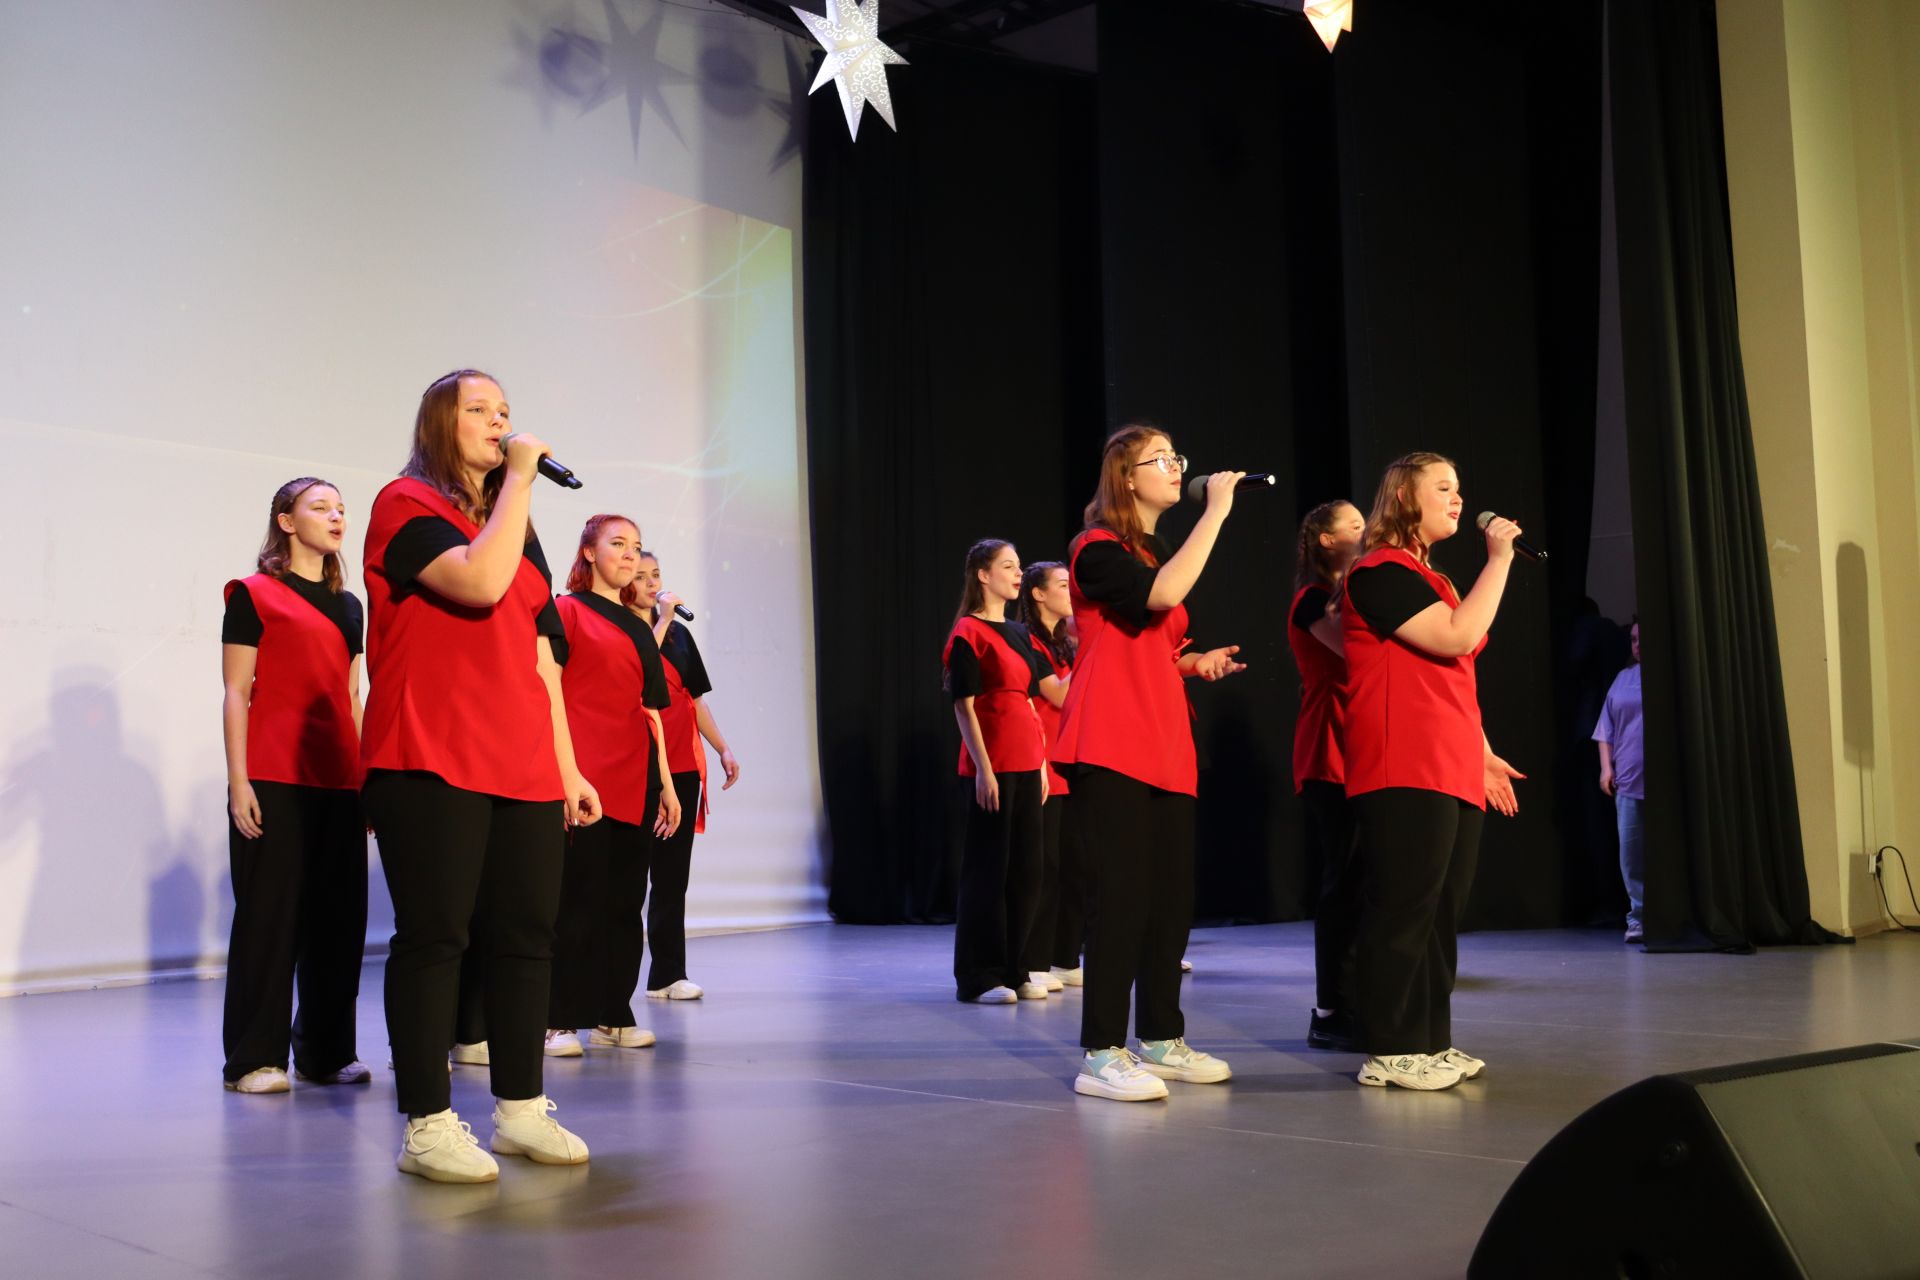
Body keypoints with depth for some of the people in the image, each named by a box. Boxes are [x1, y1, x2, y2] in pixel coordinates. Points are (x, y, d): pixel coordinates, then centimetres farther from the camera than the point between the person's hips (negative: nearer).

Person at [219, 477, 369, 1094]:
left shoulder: (348, 605, 19)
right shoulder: (253, 595, 2)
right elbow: (236, 694, -3)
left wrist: (367, 773, 13)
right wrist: (238, 782, -10)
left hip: (338, 780, 6)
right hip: (273, 779, -6)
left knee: (338, 912, 5)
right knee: (268, 911, -4)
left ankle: (326, 1050, 14)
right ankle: (254, 1058, 2)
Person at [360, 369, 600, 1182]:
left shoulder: (518, 532, 21)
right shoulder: (406, 505, -1)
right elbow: (480, 581, -20)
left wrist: (568, 769, 16)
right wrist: (518, 480, -9)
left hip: (524, 770, 7)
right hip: (432, 764, -7)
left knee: (526, 936, 7)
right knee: (435, 936, -4)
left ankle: (520, 1108, 17)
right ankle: (427, 1126, 3)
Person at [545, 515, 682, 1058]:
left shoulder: (639, 629, 19)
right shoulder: (566, 610, 0)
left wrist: (665, 782, 14)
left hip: (632, 779, 7)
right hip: (583, 777, -7)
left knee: (625, 899, 8)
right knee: (577, 897, -5)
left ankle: (613, 1015, 15)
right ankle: (558, 1020, 1)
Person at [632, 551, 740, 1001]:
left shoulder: (679, 634, 17)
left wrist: (723, 748, 10)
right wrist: (662, 620, -13)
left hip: (682, 765, 6)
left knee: (673, 872, 7)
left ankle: (668, 974, 11)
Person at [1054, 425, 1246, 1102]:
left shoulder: (1159, 554, 21)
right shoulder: (1098, 549, -6)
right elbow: (1161, 596, -26)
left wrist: (1195, 663, 11)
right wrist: (1216, 512, -18)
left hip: (1165, 745, 9)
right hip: (1111, 747, -9)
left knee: (1172, 893, 8)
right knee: (1123, 893, -11)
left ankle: (1162, 1039, 18)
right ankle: (1101, 1054, -5)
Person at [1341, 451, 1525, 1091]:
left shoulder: (1428, 578, 23)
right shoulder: (1381, 571, -8)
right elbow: (1457, 637, -18)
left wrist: (1481, 753, 21)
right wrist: (1499, 560, -10)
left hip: (1453, 773, 10)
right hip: (1405, 773, -10)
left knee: (1441, 911, 10)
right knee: (1402, 909, -8)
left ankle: (1429, 1040, 16)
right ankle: (1389, 1050, -4)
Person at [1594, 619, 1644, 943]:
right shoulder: (1623, 679, 16)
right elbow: (1607, 728, 17)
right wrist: (1606, 766, 8)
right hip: (1629, 781, 3)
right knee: (1631, 852, -2)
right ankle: (1639, 915, 4)